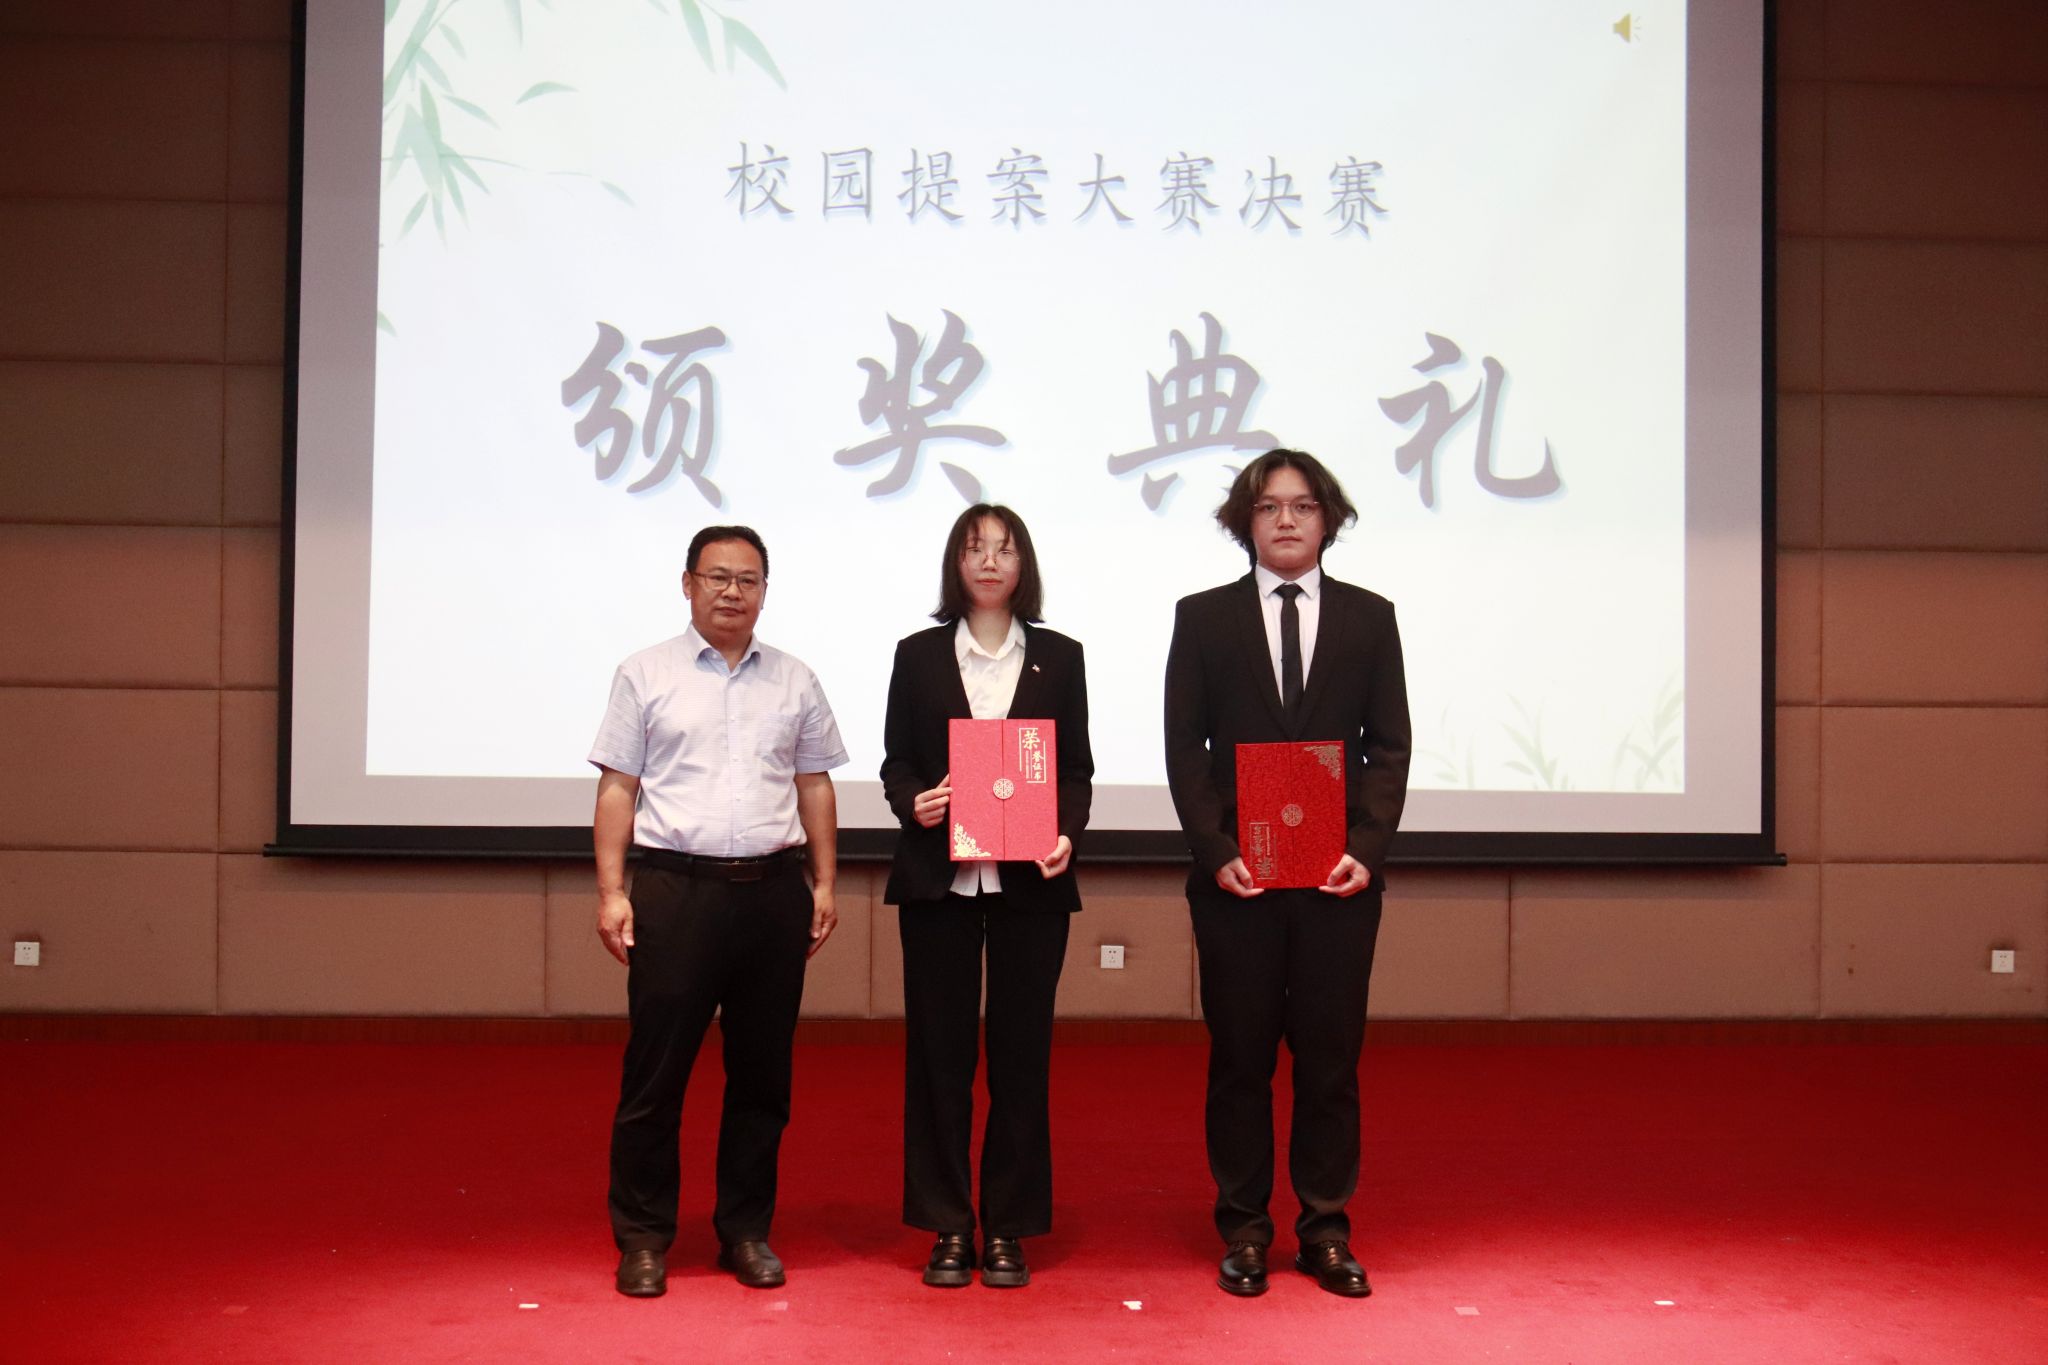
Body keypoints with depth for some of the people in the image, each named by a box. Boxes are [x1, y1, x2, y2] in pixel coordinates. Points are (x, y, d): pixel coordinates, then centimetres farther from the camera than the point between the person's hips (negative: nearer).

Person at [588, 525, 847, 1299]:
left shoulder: (794, 682, 12)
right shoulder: (647, 675, 5)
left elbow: (815, 786, 14)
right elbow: (617, 788, 2)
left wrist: (824, 884, 7)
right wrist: (611, 891, -5)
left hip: (773, 890, 3)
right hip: (675, 888, -2)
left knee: (762, 1070, 8)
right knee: (655, 1070, 0)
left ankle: (746, 1230, 20)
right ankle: (643, 1238, 12)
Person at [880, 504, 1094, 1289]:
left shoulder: (1059, 658, 9)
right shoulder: (918, 656, 8)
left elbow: (1078, 768, 8)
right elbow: (895, 762, 7)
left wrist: (1068, 833, -10)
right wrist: (913, 804, -14)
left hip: (1030, 880, 0)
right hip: (938, 877, 0)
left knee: (1022, 1050, 3)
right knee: (939, 1050, 3)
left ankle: (1009, 1229, 14)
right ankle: (948, 1229, 13)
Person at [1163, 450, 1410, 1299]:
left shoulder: (1369, 617, 9)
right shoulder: (1203, 618, 6)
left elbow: (1390, 745, 5)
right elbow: (1184, 749, 2)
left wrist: (1365, 847, -9)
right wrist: (1215, 852, -10)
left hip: (1340, 876, 1)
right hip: (1235, 876, -1)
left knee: (1331, 1055, 5)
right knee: (1239, 1056, 6)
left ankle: (1325, 1230, 17)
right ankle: (1243, 1229, 17)